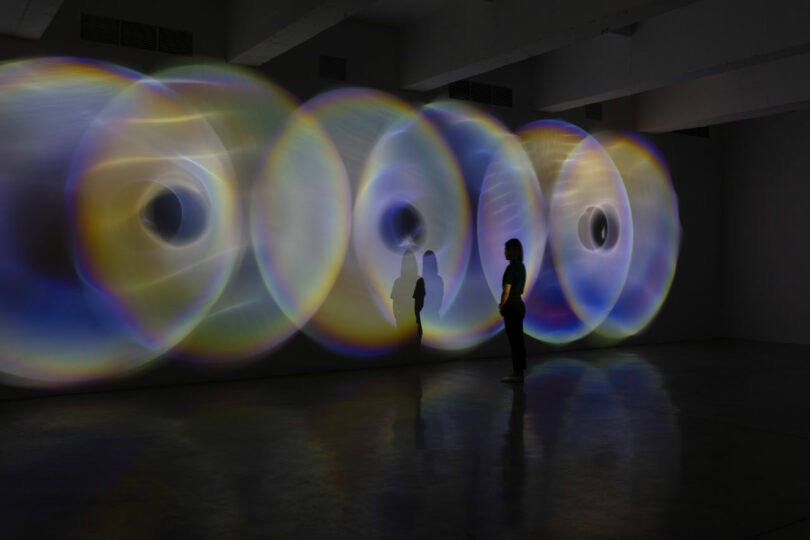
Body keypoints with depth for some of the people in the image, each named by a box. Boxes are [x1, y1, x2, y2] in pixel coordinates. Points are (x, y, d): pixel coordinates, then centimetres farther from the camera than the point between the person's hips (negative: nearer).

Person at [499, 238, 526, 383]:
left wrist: (501, 306, -2)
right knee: (519, 340, 12)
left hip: (512, 307, -9)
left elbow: (506, 291, -17)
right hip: (519, 305, 9)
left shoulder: (511, 268, -16)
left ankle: (517, 374, 1)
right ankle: (519, 372, 18)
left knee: (514, 340, -4)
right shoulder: (521, 266, 11)